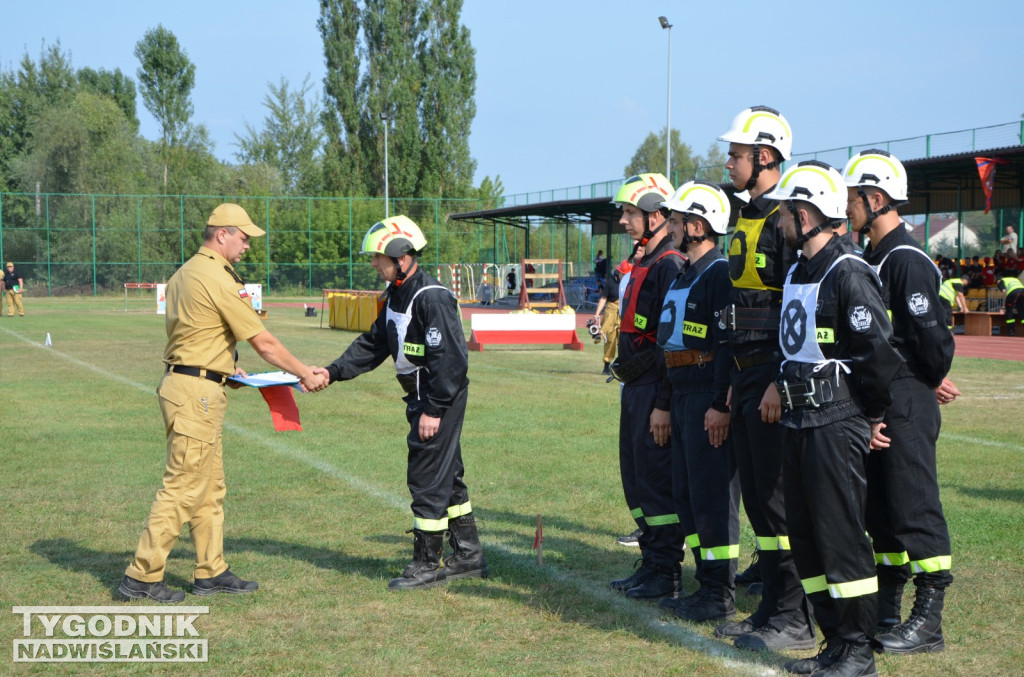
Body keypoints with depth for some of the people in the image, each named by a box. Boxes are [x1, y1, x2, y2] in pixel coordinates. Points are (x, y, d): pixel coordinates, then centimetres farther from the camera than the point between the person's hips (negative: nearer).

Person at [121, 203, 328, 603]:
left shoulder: (185, 273, 15)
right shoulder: (219, 279, -14)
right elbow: (264, 343, -11)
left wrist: (224, 367, 21)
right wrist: (306, 374, -2)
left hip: (181, 380, 10)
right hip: (197, 391, -10)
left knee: (210, 487, 14)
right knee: (183, 488, -6)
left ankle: (211, 572, 19)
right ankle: (142, 576, -2)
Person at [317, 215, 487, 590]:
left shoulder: (432, 298, -20)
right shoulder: (395, 295, 11)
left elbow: (449, 358, -23)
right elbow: (372, 345, 17)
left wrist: (434, 410, -22)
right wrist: (333, 372, 7)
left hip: (442, 399, -10)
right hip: (421, 398, 10)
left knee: (427, 478, -4)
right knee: (446, 477, 16)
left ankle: (427, 564, 7)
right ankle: (468, 557, 25)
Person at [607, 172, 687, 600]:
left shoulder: (670, 266, -15)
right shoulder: (642, 264, 16)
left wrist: (664, 404, -22)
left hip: (655, 392, -10)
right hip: (635, 388, 10)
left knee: (657, 480, -5)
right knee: (636, 479, 14)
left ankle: (666, 573, 3)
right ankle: (652, 564, 23)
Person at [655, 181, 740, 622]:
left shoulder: (720, 274, -13)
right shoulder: (683, 275, 18)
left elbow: (729, 344, -19)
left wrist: (720, 406, -22)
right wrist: (667, 403, 21)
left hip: (709, 399, -10)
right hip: (682, 395, 10)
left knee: (712, 498, -5)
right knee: (686, 495, 13)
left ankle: (721, 596, 2)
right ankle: (707, 584, 22)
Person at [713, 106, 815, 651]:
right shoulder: (747, 221, 16)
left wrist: (781, 382, -23)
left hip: (776, 377, -9)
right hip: (747, 372, 10)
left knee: (781, 496, -5)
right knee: (756, 496, 12)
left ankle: (797, 620, 3)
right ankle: (771, 608, 21)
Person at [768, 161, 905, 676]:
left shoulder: (848, 274, -15)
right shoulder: (796, 272, 14)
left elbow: (878, 352, -17)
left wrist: (872, 418, -9)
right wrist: (784, 393, 16)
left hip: (836, 422, -9)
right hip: (797, 420, 9)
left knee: (840, 534, -5)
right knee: (804, 536, 12)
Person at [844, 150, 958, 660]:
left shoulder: (908, 260, -16)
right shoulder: (870, 258, 14)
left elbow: (931, 335, -20)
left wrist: (933, 382, -3)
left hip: (907, 405, -10)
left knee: (914, 508, -5)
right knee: (879, 507, 15)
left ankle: (928, 622, 1)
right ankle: (886, 610, 25)